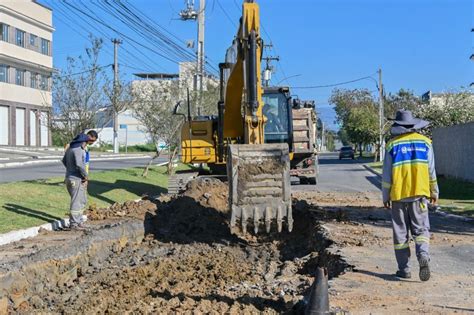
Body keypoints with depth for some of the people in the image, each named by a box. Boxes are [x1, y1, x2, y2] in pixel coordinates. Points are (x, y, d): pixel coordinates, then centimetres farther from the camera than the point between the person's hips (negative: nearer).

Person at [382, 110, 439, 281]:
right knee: (421, 229, 7)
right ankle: (423, 255, -20)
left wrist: (385, 196, 7)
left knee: (401, 232, 7)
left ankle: (404, 269, 10)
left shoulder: (392, 145, -2)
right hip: (419, 193, 1)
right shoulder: (424, 142, 3)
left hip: (399, 195, -1)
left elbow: (387, 174, -1)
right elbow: (431, 171, 6)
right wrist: (434, 192, 16)